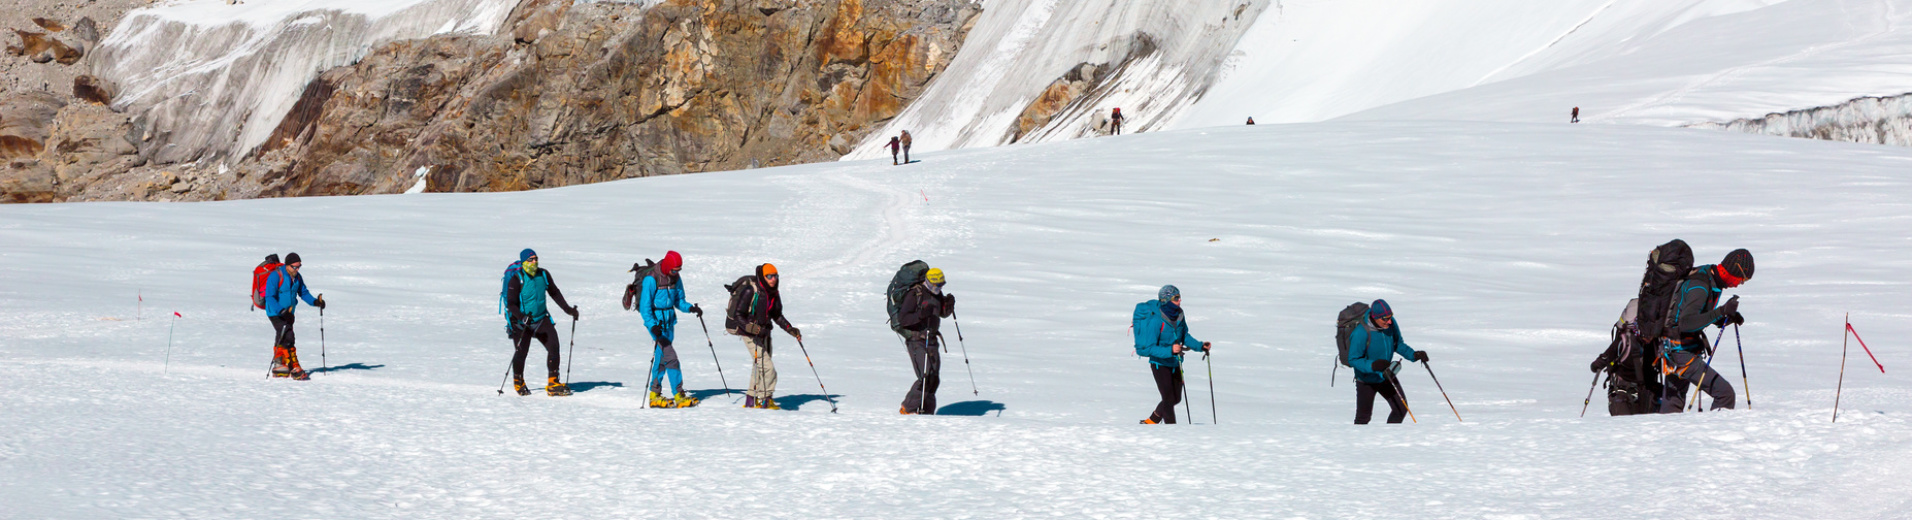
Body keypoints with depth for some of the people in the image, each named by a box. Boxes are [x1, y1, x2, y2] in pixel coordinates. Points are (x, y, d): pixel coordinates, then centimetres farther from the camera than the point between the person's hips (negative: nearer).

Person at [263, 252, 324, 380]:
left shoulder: (297, 277, 3)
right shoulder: (276, 276, -21)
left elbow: (303, 292, 12)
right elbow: (270, 297, -25)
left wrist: (315, 302, -7)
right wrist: (281, 311, -38)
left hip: (288, 313, 8)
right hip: (275, 313, -8)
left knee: (282, 340, 18)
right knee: (288, 338, -17)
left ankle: (278, 366, 31)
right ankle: (295, 369, -15)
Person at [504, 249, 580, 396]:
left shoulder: (543, 275, 0)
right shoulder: (516, 280, -15)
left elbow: (554, 293, 13)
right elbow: (511, 304, -16)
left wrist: (568, 309, 6)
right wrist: (522, 317, -32)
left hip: (541, 319, 4)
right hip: (521, 322, -4)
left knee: (554, 346, -11)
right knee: (521, 352, -1)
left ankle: (553, 383, -5)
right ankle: (518, 382, 28)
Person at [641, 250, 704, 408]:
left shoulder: (676, 279, 5)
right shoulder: (651, 280, -15)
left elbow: (679, 300, 12)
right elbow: (645, 306, -16)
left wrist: (690, 308, -8)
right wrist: (652, 325, -27)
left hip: (669, 322, 7)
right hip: (656, 322, -7)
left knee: (662, 358, 12)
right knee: (670, 357, -14)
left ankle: (655, 395, 21)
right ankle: (679, 394, -12)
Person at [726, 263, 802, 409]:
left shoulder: (773, 293, 4)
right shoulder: (750, 291, -19)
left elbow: (777, 315, 16)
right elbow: (738, 315, -18)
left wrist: (790, 329, 6)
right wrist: (752, 328, -31)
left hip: (763, 331, 8)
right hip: (749, 333, -8)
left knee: (759, 367, 15)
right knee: (767, 367, -15)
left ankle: (752, 399, 26)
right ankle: (765, 400, -7)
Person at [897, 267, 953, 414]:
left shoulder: (937, 294, 10)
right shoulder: (914, 295, -14)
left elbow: (943, 313, 23)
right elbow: (902, 318, -19)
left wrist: (949, 304, 1)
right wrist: (920, 315, -33)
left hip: (931, 340, 8)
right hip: (916, 340, -8)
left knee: (934, 379, 5)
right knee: (926, 377, -17)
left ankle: (927, 412, 16)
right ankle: (908, 409, -7)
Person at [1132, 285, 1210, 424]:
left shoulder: (1178, 315, -4)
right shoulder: (1155, 320, -26)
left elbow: (1184, 336, 12)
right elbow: (1148, 348, -25)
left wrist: (1199, 346, -2)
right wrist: (1170, 350, -37)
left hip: (1175, 362, 8)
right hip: (1160, 363, -8)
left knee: (1176, 398, 17)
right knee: (1169, 399, -8)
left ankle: (1150, 422, 36)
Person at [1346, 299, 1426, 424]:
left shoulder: (1391, 324, -14)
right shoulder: (1361, 333, -32)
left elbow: (1398, 344, 4)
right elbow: (1353, 359, -25)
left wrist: (1414, 354, -12)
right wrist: (1372, 365, -40)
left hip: (1386, 376, 5)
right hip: (1367, 380, -5)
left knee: (1401, 409, 3)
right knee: (1363, 416, 10)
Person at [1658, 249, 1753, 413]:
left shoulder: (1710, 279, 8)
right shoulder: (1700, 288, -22)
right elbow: (1686, 322, -33)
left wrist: (1728, 318, 0)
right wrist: (1722, 311, -36)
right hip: (1683, 355, -10)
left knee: (1673, 405, 18)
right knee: (1725, 393, -11)